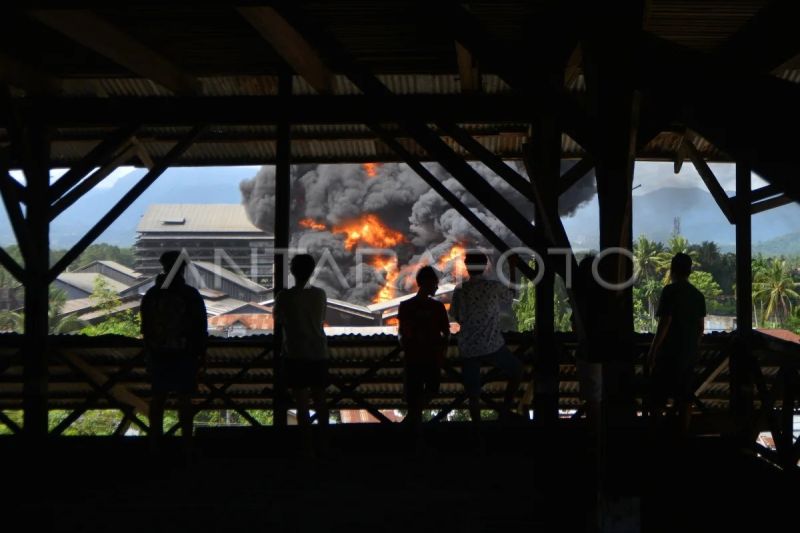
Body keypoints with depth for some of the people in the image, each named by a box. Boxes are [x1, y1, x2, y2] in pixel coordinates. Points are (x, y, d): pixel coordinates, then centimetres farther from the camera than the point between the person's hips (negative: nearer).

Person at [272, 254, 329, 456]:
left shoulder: (285, 297, -10)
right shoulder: (320, 295, 1)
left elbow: (277, 320, 6)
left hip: (296, 355, -4)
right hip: (319, 354, 4)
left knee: (302, 402, -1)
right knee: (320, 399, 16)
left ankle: (308, 448, -2)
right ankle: (323, 444, 25)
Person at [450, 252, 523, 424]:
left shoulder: (460, 291, 0)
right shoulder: (495, 287, -4)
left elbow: (457, 318, 9)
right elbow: (511, 296, 17)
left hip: (467, 349, 2)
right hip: (492, 346, -2)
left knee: (473, 394, 7)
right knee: (516, 370, 22)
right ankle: (505, 410, 16)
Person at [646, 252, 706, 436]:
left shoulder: (670, 291, -12)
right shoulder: (698, 295, 8)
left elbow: (665, 323, -17)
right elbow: (700, 327, 12)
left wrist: (652, 350, -12)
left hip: (669, 353, -6)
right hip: (688, 353, 6)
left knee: (657, 396, 4)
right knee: (685, 398, 9)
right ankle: (683, 434, 10)